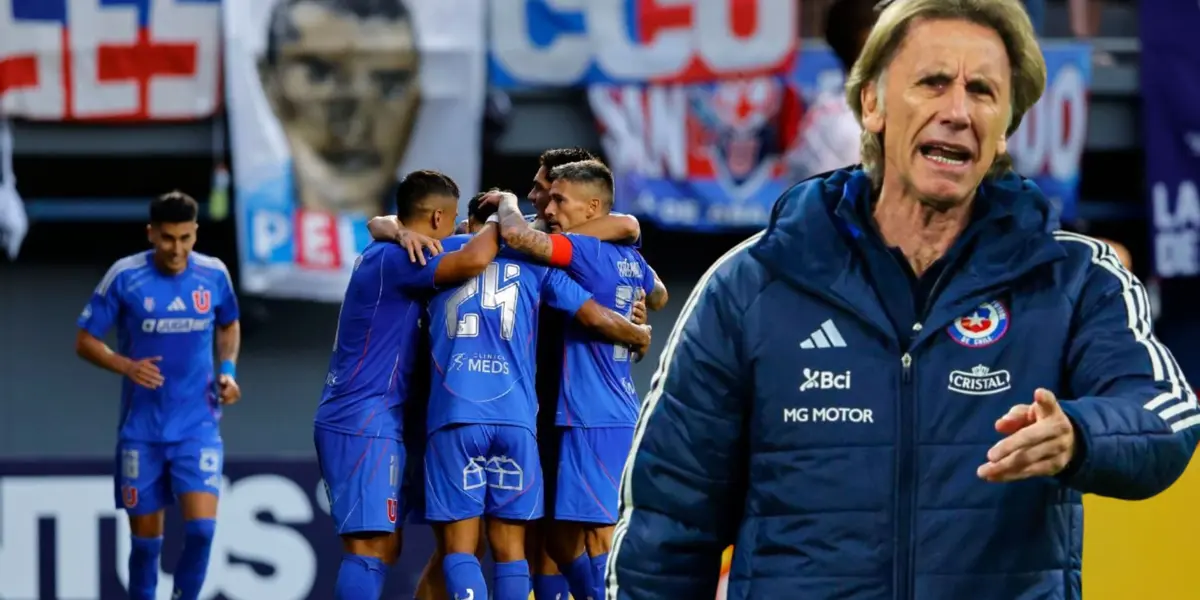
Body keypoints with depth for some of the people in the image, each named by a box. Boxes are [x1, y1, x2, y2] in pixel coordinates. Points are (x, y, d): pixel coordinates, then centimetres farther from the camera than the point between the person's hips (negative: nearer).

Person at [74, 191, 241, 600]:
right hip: (142, 428, -1)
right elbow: (85, 342, -2)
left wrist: (228, 370, 1)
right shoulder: (124, 277, -8)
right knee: (146, 538, 5)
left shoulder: (214, 275, -1)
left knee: (201, 528, -15)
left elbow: (229, 326, 19)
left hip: (198, 427, 1)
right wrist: (127, 367, -19)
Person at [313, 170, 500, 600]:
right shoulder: (394, 259, -14)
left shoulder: (383, 256, 16)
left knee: (384, 548, 12)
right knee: (368, 547, -14)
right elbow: (472, 261, -29)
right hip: (364, 424, -10)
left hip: (357, 423, 10)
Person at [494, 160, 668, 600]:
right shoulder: (629, 260, 12)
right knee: (562, 537, 14)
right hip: (617, 412, 9)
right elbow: (658, 298, 34)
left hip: (594, 419, -9)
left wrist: (507, 202, -6)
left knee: (599, 534, -9)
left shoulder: (587, 253, -15)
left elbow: (516, 234, -26)